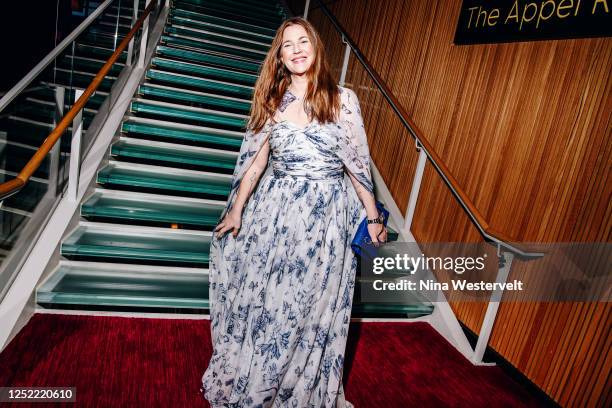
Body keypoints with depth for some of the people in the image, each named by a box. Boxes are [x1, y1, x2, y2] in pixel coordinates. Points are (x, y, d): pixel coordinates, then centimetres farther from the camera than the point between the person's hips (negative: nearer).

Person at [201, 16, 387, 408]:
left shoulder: (342, 99, -2)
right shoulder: (273, 101, 5)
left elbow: (358, 162, 0)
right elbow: (256, 159, 9)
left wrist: (373, 216, 1)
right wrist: (236, 210, 12)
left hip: (326, 215, -2)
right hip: (275, 210, 2)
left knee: (311, 307, 9)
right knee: (261, 298, 12)